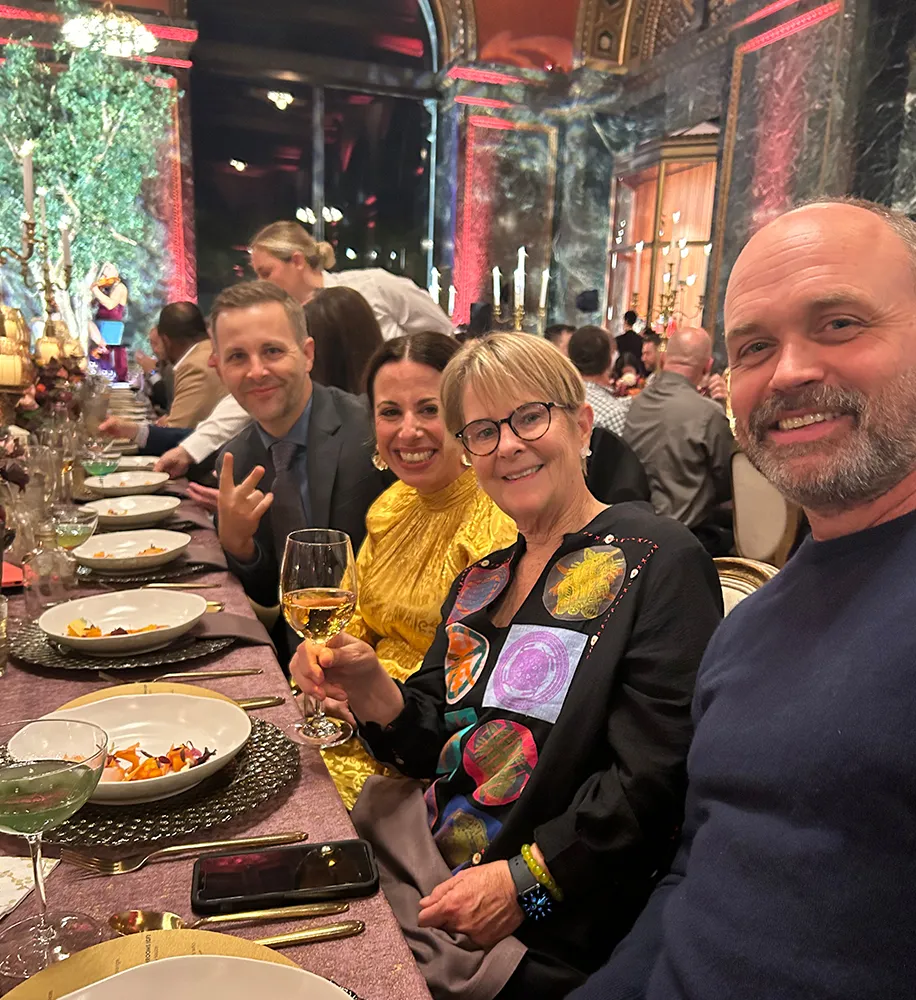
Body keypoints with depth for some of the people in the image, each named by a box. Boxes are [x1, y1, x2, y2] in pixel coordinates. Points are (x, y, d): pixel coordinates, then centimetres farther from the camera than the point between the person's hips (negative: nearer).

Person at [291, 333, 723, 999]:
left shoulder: (659, 562, -12)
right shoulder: (481, 582, 10)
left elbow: (655, 775, -18)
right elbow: (432, 744, 9)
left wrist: (526, 880, -21)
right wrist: (371, 690, -10)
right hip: (424, 843, 6)